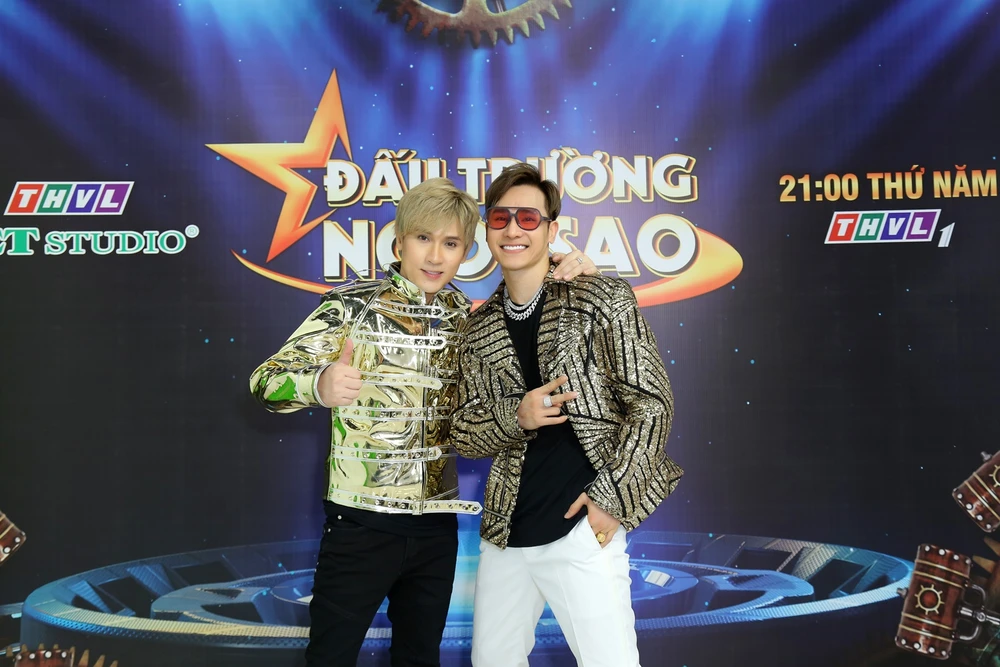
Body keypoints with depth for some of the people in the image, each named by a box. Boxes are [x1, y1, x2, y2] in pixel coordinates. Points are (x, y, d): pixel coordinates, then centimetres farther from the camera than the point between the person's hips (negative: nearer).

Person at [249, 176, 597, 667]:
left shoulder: (471, 318, 3)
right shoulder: (353, 306, -9)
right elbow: (266, 379, -14)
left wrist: (568, 276, -3)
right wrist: (320, 385, -37)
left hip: (437, 527, 4)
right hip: (361, 524, -4)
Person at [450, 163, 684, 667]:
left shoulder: (602, 298, -4)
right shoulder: (479, 329, 8)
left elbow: (651, 402, -5)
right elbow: (463, 432, 8)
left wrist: (613, 498, -12)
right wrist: (517, 416, -13)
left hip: (581, 529, -4)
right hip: (504, 535, 5)